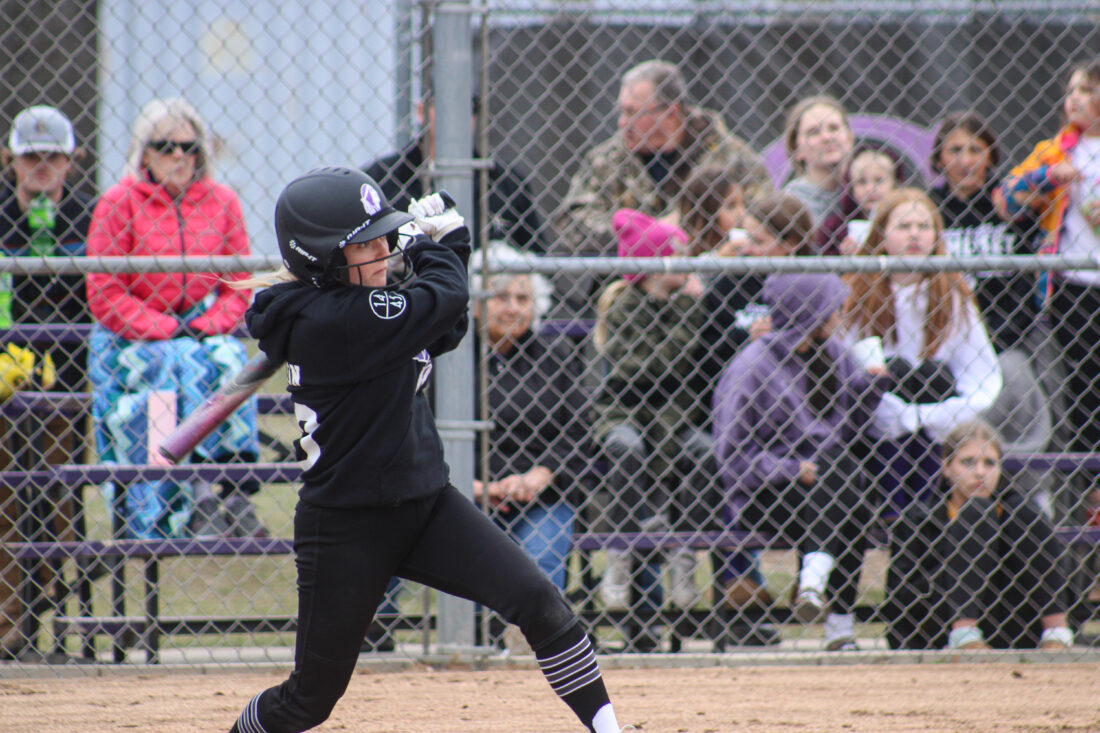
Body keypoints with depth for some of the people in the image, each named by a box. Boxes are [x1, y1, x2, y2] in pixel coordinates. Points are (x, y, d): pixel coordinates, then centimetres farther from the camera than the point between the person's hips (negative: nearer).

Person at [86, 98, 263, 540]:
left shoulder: (221, 202, 9)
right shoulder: (118, 204, -2)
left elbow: (238, 286, 9)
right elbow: (105, 296, -6)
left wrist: (208, 327, -11)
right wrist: (166, 330, -16)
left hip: (204, 332, 3)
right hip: (128, 339, -3)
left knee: (229, 361, -29)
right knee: (185, 366, -32)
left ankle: (239, 496, -32)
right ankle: (195, 500, -36)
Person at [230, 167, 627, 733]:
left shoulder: (354, 306, 5)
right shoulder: (330, 319, -23)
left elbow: (444, 332, 19)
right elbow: (445, 296, -20)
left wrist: (435, 243, 5)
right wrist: (440, 243, 2)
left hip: (424, 504, 8)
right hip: (346, 528, -8)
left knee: (538, 601, -12)